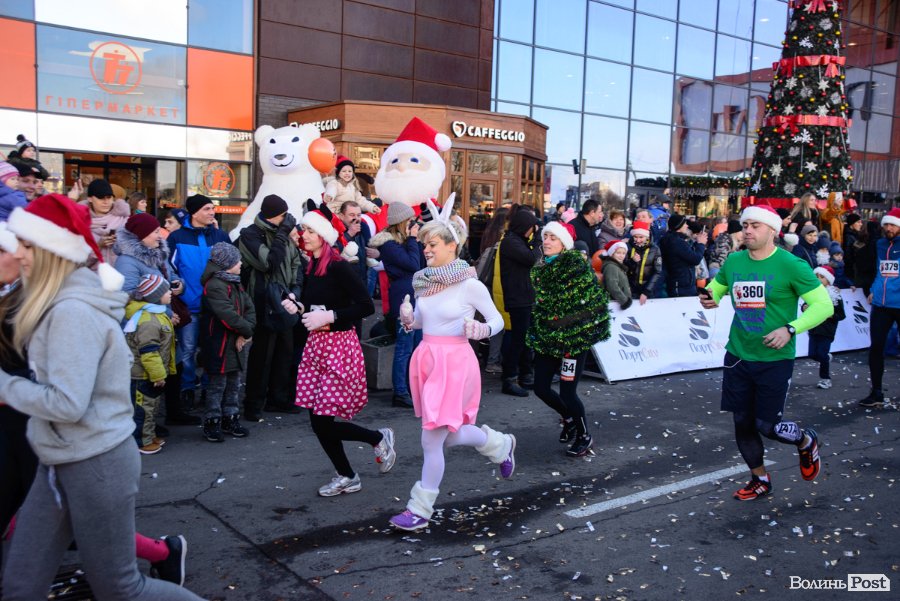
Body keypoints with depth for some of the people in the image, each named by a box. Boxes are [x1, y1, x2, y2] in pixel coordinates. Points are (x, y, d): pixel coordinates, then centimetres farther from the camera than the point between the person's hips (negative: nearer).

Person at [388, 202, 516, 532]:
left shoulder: (469, 284, -11)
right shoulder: (425, 281, 6)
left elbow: (498, 320, -3)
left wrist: (480, 330, -23)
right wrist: (408, 318, -5)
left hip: (455, 362, -7)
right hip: (426, 359, 7)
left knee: (432, 442, -2)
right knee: (447, 437, 17)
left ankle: (420, 510, 16)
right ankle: (500, 444, 42)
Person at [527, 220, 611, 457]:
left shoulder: (576, 264, -13)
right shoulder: (541, 269, 9)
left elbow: (594, 300, -14)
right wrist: (535, 333, 18)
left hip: (573, 339, -7)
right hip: (548, 338, 7)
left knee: (567, 392, -4)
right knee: (541, 388, 8)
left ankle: (584, 437, 21)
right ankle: (568, 418, 38)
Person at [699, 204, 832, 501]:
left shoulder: (791, 265, -12)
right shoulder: (733, 261, 3)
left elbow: (824, 304, -11)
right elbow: (716, 287, 19)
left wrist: (790, 328, -23)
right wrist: (709, 298, -5)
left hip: (775, 359, -5)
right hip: (737, 355, 5)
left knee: (767, 425, -2)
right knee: (742, 423, 9)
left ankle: (806, 441, 34)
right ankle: (760, 480, 32)